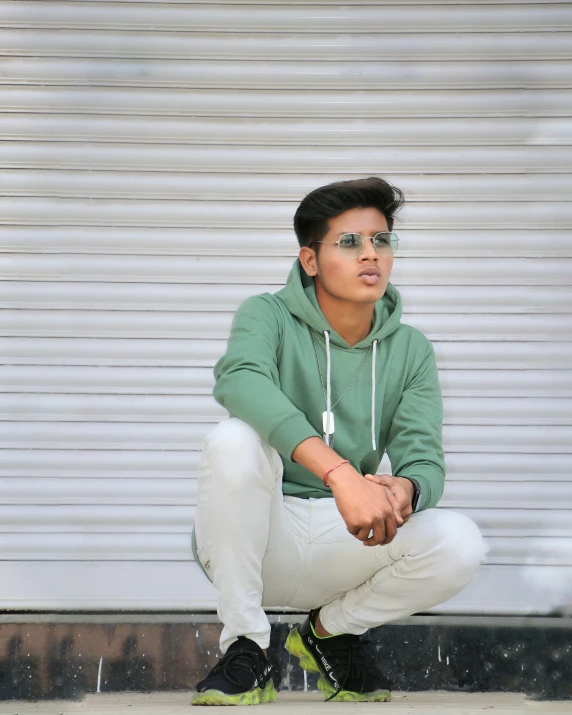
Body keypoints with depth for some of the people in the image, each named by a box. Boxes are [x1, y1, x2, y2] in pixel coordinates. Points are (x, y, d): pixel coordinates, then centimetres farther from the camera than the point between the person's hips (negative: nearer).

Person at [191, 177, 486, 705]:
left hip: (340, 543, 3)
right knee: (235, 438, -32)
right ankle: (245, 650, -17)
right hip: (254, 538, -3)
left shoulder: (410, 350, 4)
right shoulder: (268, 316, -8)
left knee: (459, 543, -23)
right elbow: (238, 379, -32)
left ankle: (329, 631, 7)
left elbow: (424, 459, -6)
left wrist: (404, 491, -35)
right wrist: (341, 474, -46)